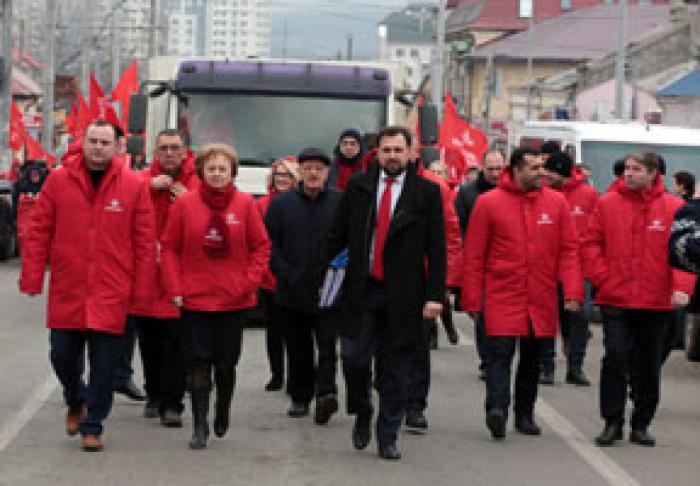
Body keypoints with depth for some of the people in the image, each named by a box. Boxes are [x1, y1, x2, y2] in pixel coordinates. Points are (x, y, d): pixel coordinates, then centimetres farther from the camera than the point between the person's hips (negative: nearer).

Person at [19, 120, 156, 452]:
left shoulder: (133, 186, 0)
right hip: (66, 291, 1)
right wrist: (32, 279, -2)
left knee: (104, 366, 2)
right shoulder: (58, 181, 2)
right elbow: (38, 232, 3)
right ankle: (76, 401, 37)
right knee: (62, 356, 8)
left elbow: (145, 241, 0)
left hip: (111, 295, -1)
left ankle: (92, 425, 16)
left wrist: (142, 289, -3)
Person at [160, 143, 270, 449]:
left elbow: (261, 246, 6)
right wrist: (174, 289, -5)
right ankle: (200, 426, 1)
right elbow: (169, 248, 2)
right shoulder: (184, 203, -2)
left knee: (226, 363, 9)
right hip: (195, 299, -1)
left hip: (234, 299, 1)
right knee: (198, 363, -3)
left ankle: (223, 414, 30)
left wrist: (250, 281, -4)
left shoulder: (245, 204, 0)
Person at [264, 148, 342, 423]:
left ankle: (326, 391, -18)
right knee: (298, 349, 10)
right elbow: (269, 243, 4)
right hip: (292, 292, 2)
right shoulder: (281, 204, 7)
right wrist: (286, 274, -6)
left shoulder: (341, 203, 2)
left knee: (327, 344, -12)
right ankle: (300, 398, 18)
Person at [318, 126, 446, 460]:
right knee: (354, 357, -4)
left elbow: (437, 248, -1)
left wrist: (435, 295, -7)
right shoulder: (358, 187, 6)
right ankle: (362, 415, 23)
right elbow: (337, 236, 11)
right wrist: (319, 275, 4)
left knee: (394, 370, 4)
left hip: (402, 295, -1)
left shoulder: (426, 192, 1)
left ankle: (387, 439, 14)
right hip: (361, 290, 1)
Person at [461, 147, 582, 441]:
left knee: (532, 358, 12)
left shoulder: (556, 202, 3)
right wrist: (472, 299, -1)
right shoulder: (488, 203, -3)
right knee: (500, 352, -15)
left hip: (542, 300, 3)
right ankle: (497, 408, -23)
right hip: (502, 297, -3)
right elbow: (474, 255, 0)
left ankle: (525, 414, 22)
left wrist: (573, 291, -6)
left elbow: (569, 249, 5)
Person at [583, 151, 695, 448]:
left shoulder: (674, 208, -1)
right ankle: (612, 423, 4)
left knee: (649, 365, 9)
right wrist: (602, 278, -6)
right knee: (615, 358, -6)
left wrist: (681, 286, -13)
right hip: (615, 300, 0)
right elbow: (591, 245, 5)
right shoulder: (606, 204, 1)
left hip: (656, 301, 1)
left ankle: (641, 424, 20)